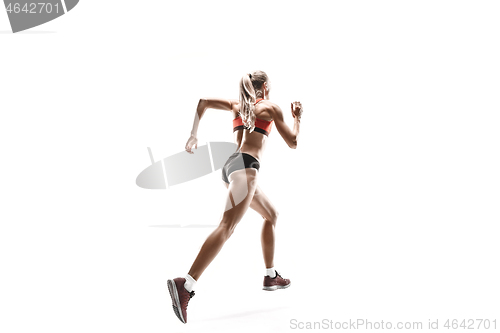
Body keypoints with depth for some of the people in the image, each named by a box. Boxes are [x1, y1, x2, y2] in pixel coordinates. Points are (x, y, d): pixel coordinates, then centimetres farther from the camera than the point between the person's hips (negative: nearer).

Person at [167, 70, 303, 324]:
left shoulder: (237, 105, 23)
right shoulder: (271, 107, 9)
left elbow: (203, 101, 13)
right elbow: (293, 143, 11)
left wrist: (193, 134, 15)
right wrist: (297, 117, 27)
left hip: (229, 165, 8)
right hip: (245, 164, -8)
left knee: (271, 215, 23)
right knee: (227, 227, -22)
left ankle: (271, 277, 25)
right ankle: (185, 284, -37)